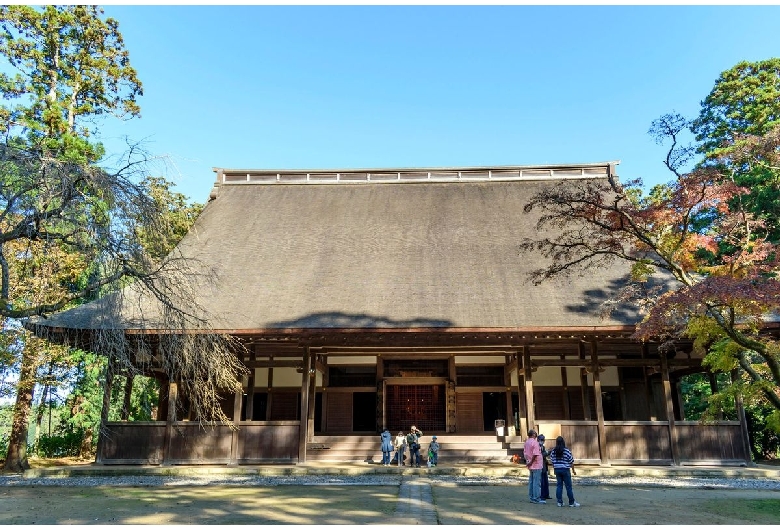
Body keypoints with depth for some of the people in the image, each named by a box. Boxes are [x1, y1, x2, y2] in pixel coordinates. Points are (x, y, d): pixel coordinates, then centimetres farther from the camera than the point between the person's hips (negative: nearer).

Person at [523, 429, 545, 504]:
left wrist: (528, 462, 13)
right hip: (536, 465, -9)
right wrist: (531, 462, -15)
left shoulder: (526, 442, 11)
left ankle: (532, 497, 19)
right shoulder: (535, 442, -16)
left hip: (530, 466, 9)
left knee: (531, 481, 13)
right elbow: (535, 454, -23)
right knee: (537, 483, -5)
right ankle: (537, 499, -3)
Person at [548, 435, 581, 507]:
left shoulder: (553, 451, 1)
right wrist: (573, 470, 8)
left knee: (559, 485, 9)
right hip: (565, 470, -4)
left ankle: (559, 502, 8)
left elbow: (552, 461, 7)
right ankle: (571, 502, 9)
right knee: (568, 486, 4)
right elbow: (571, 462, -4)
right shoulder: (567, 451, -10)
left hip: (557, 470, 4)